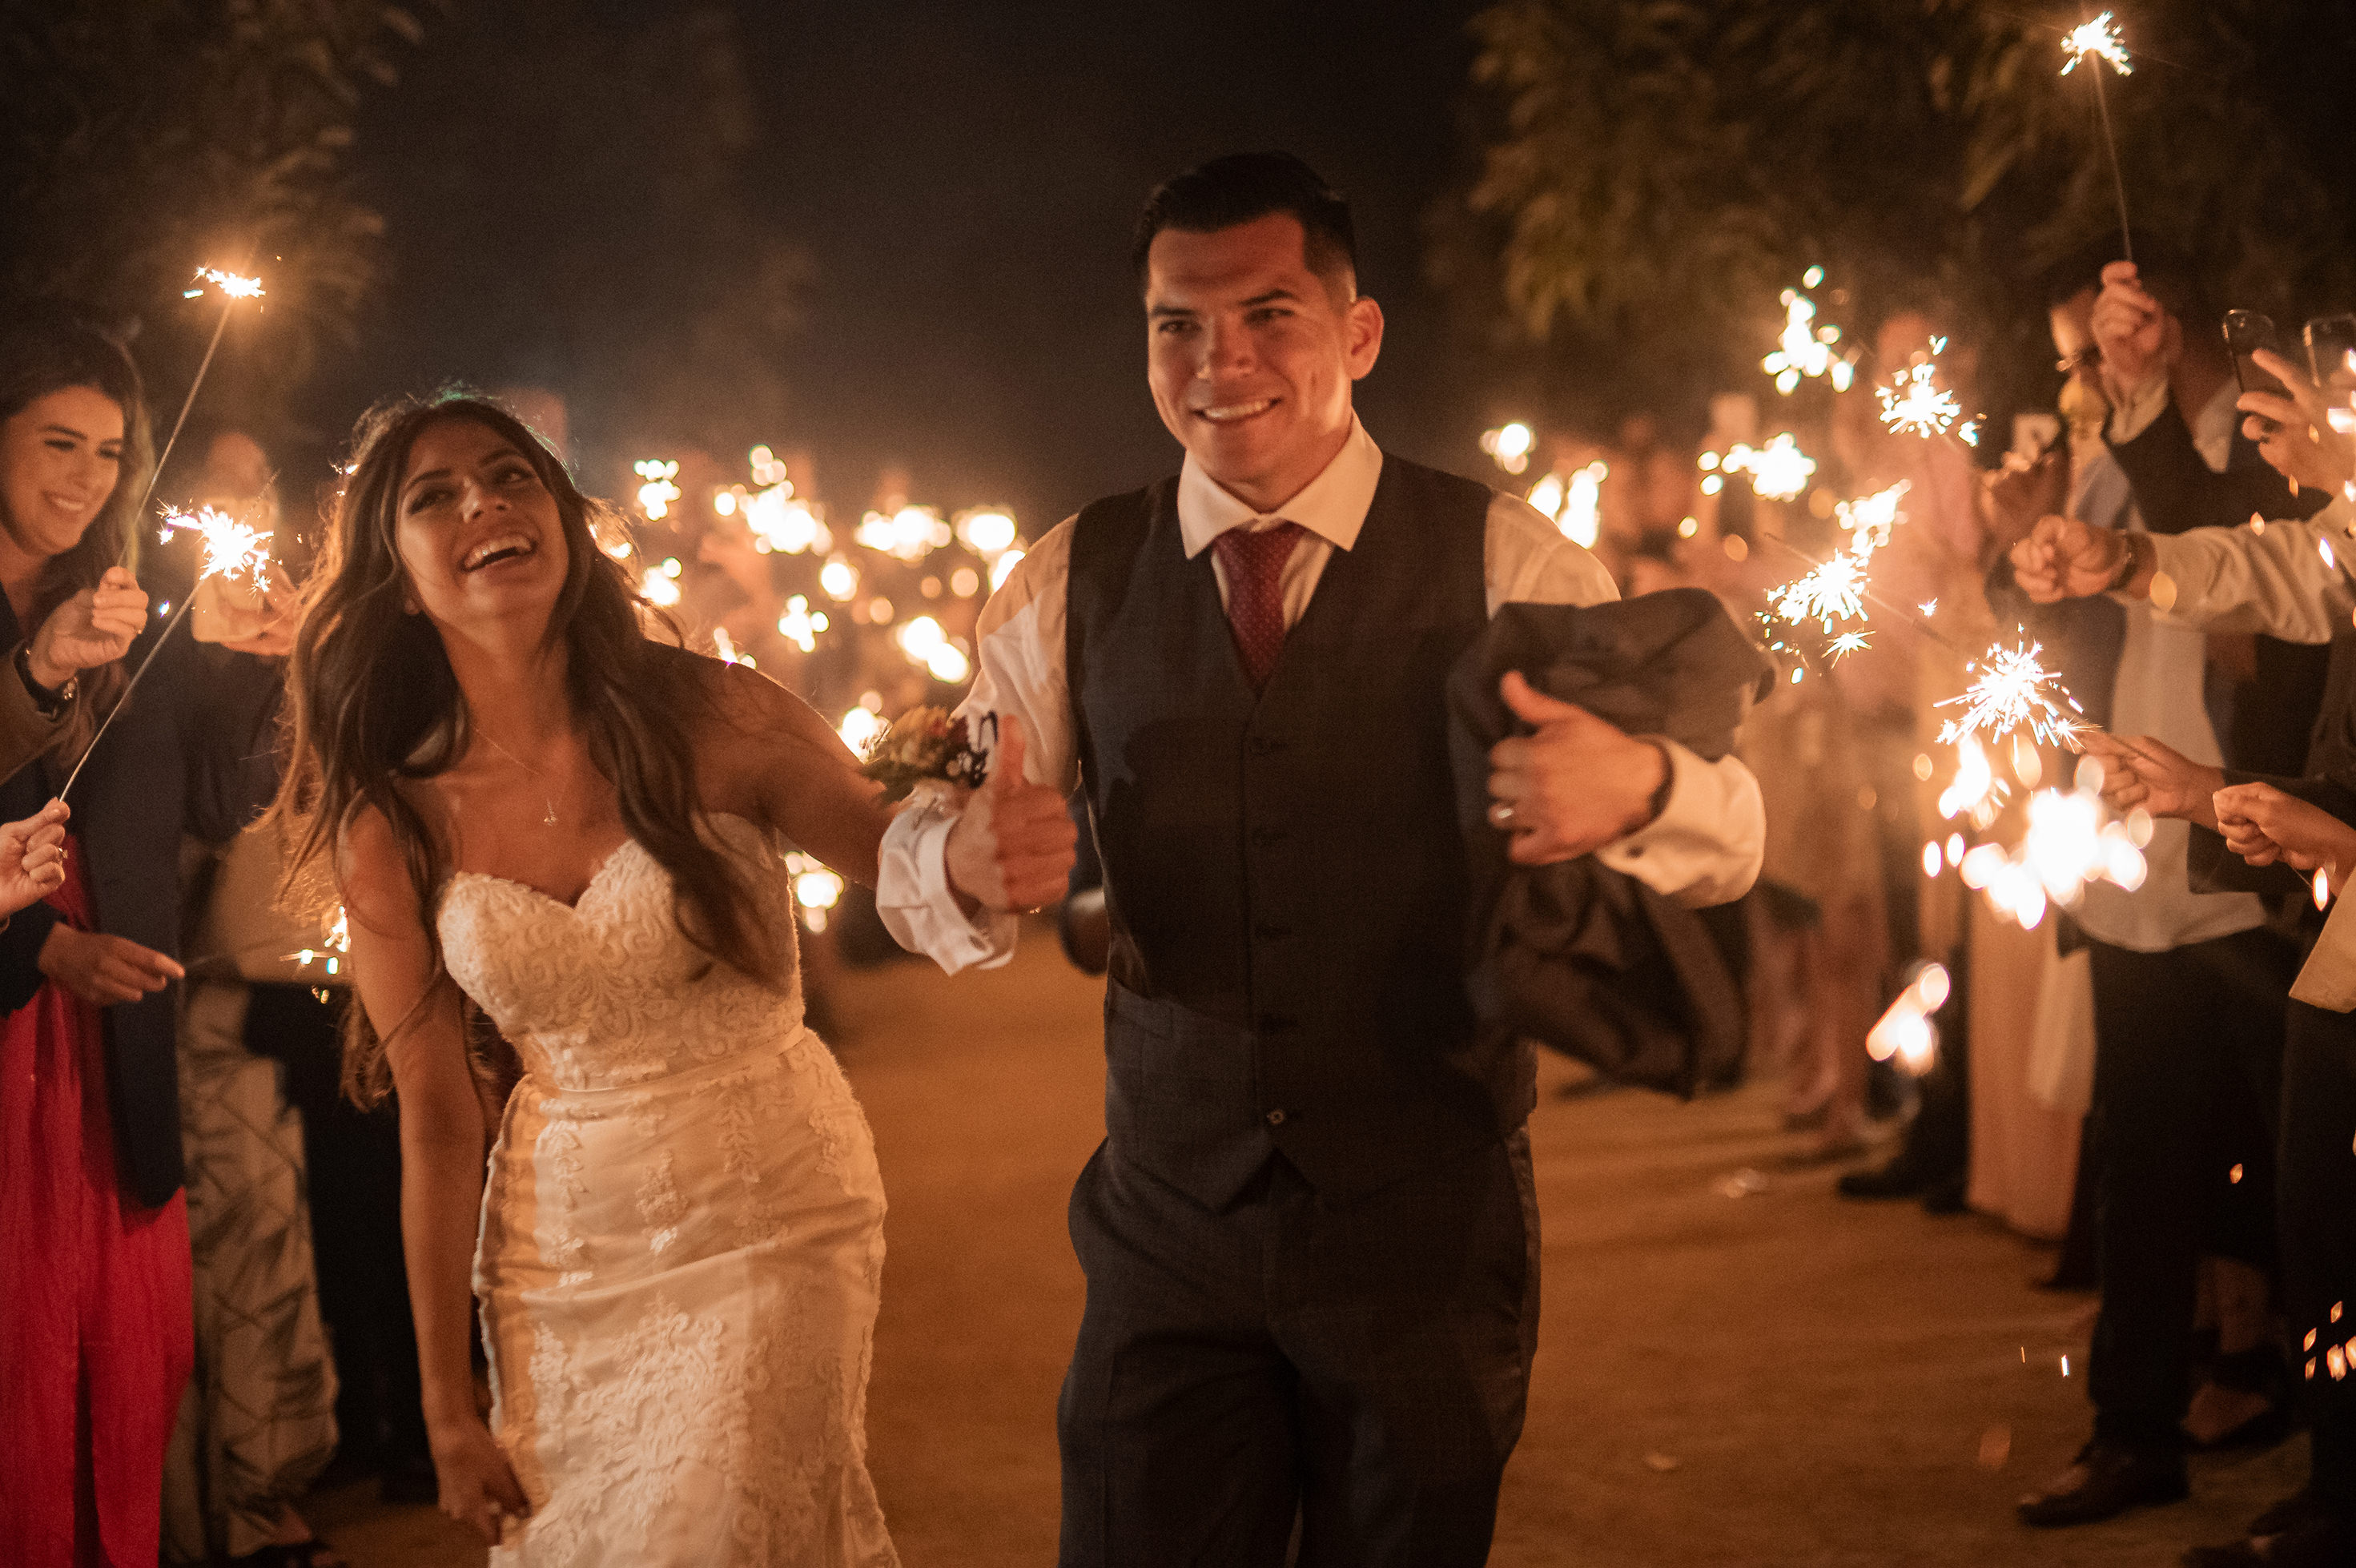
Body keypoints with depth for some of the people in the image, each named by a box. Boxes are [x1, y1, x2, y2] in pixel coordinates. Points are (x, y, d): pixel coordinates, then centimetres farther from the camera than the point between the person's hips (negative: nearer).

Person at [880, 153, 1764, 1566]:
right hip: (1170, 1228, 1)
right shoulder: (1071, 587, 1)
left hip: (1429, 1238, -1)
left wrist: (1632, 789, -30)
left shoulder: (1502, 563, -6)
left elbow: (1733, 837, -7)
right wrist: (967, 861, -24)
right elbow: (913, 875, 1)